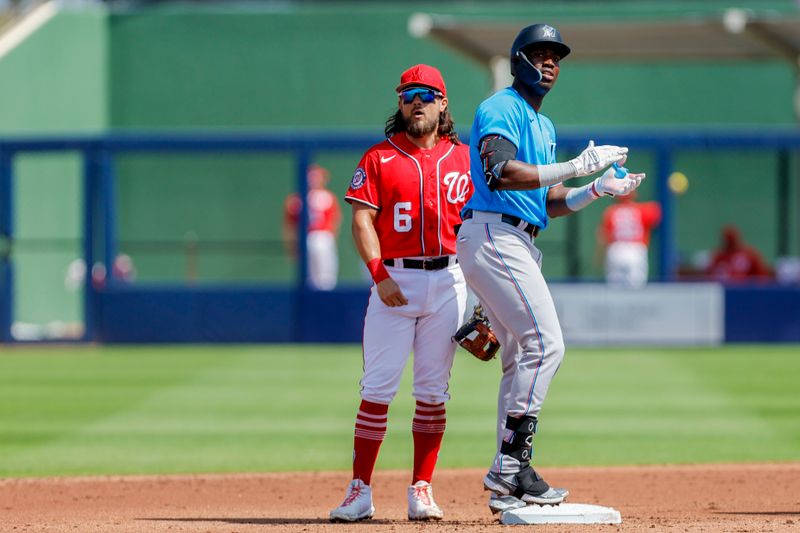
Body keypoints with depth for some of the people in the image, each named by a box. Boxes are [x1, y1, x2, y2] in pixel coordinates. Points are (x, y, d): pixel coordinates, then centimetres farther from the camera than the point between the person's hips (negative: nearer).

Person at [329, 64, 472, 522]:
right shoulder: (379, 158, 6)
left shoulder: (463, 159, 11)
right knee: (378, 386, -6)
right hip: (394, 279, -2)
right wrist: (379, 274, -15)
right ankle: (361, 491, -4)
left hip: (448, 282, 2)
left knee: (434, 390, 2)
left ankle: (422, 491, 7)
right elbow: (362, 220, -1)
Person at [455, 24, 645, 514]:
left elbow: (549, 203, 22)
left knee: (522, 356, 9)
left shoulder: (544, 125, 24)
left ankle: (508, 487, 11)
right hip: (493, 236, -10)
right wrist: (576, 167, -24)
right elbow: (501, 173, -24)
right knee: (545, 343, -18)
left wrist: (597, 190, 6)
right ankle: (511, 465, -19)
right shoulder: (501, 109, -6)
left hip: (519, 245, 10)